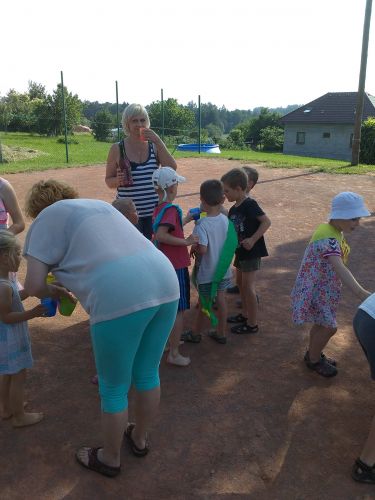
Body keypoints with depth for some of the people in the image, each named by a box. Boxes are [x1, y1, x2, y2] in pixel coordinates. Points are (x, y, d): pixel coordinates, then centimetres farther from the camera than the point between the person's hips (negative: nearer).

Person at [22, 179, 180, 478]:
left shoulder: (47, 218, 11)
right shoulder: (99, 204, 30)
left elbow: (33, 286, 4)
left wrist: (53, 291, 25)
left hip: (120, 299, -7)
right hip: (166, 284, 7)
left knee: (114, 389, 16)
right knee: (148, 375, 26)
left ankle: (110, 459, 40)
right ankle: (139, 439, 50)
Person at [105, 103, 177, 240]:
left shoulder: (154, 146, 5)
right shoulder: (117, 149, 0)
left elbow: (172, 168, -8)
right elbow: (109, 181, 6)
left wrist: (158, 142, -14)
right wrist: (118, 180, -16)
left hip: (154, 213, 2)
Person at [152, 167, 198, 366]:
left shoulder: (158, 208, 7)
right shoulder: (172, 209, -20)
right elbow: (161, 235, -32)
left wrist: (187, 219, 25)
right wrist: (186, 241, -28)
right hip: (176, 266, -9)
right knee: (179, 310, 2)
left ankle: (170, 340, 38)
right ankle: (174, 354, 9)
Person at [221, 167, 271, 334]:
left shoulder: (250, 204, -16)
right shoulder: (233, 209, 9)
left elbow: (266, 222, -20)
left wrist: (253, 239, -25)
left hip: (251, 251, -9)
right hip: (241, 251, 9)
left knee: (248, 286, -5)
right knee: (242, 284, 18)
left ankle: (253, 324, 6)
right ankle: (245, 315, 34)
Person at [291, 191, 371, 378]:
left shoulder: (334, 232, 2)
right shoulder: (328, 238, -30)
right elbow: (339, 268, -44)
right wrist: (360, 292, -54)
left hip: (323, 286, 9)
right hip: (315, 288, -9)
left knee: (322, 323, 20)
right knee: (329, 326, 0)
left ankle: (313, 353, 40)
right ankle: (314, 360, 21)